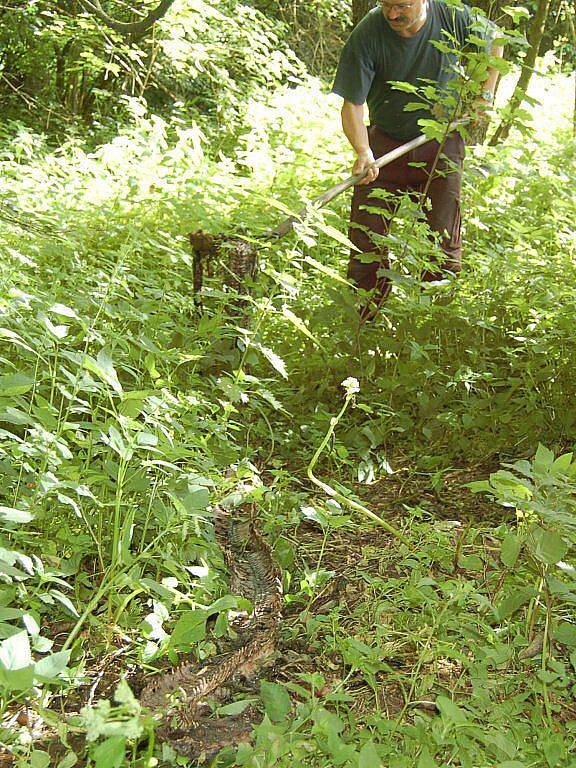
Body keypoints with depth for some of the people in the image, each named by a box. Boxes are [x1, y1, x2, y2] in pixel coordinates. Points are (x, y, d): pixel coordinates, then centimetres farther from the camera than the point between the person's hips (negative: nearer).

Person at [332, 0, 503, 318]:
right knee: (366, 239, -2)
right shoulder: (366, 35, -16)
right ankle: (363, 323, 12)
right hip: (385, 143, -1)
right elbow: (352, 104, -17)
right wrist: (363, 152, -33)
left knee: (444, 244, 0)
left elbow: (492, 40, 13)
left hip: (442, 146, 1)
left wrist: (485, 94, 4)